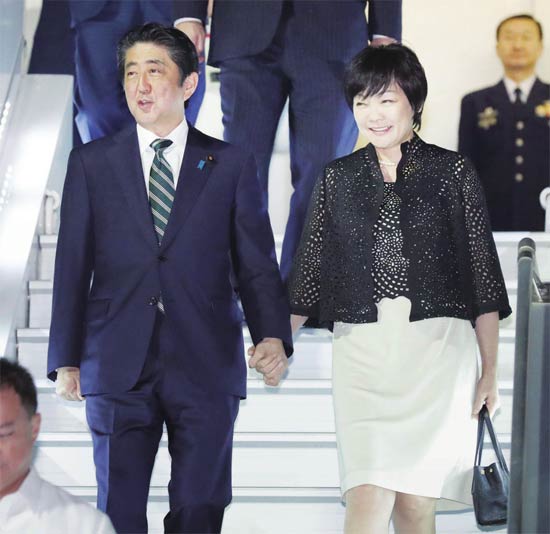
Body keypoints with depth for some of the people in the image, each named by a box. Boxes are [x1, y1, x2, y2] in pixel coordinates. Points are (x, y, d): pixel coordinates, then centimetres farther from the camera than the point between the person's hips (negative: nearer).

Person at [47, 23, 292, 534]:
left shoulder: (232, 166, 7)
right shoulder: (91, 163, 8)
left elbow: (256, 265, 5)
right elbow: (72, 266, 8)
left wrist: (273, 337, -11)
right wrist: (66, 359, 4)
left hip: (206, 370, 0)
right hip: (119, 369, 0)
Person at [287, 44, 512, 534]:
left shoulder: (453, 172, 5)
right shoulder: (338, 179, 11)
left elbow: (484, 276, 6)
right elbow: (310, 275, 10)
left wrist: (489, 372, 3)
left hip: (437, 347, -1)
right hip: (363, 351, 1)